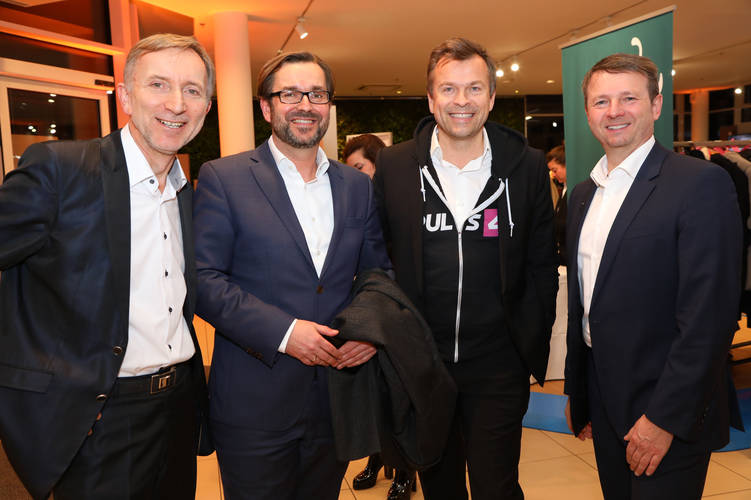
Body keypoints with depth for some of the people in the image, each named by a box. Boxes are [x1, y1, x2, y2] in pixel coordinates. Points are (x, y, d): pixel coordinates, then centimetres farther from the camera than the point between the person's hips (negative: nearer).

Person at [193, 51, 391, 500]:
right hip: (255, 406, -4)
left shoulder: (357, 185, 8)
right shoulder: (223, 178, -5)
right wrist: (282, 331, -20)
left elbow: (377, 271, 13)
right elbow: (203, 278, -11)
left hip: (337, 398, 4)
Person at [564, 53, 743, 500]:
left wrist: (665, 417, -19)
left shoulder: (700, 183, -14)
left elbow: (708, 316, -19)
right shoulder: (583, 194, 9)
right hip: (605, 404, 7)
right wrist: (576, 393, 14)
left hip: (669, 413, -6)